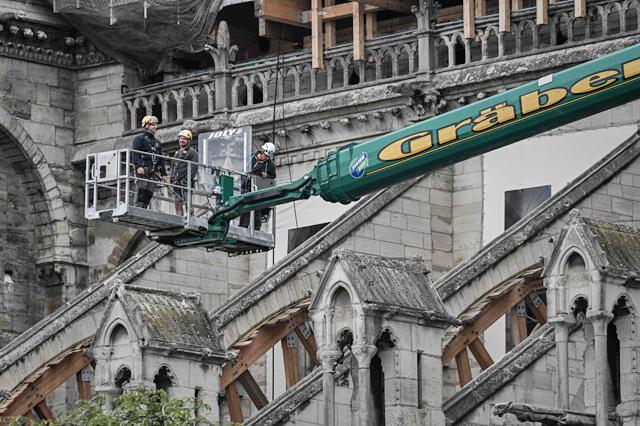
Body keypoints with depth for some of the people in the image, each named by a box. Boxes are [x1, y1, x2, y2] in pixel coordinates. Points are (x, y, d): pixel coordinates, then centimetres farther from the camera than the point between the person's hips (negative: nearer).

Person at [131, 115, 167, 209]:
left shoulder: (156, 141, 26)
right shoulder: (139, 138, 4)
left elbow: (161, 159, 27)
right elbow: (135, 153, -9)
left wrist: (163, 173, 18)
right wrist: (138, 166, -24)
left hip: (153, 173, 7)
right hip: (143, 170, -7)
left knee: (149, 194, 1)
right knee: (141, 195, -14)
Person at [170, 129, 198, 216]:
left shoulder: (192, 152, -1)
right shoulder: (177, 152, 24)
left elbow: (194, 167, -10)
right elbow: (173, 166, 27)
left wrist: (188, 180, -18)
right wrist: (171, 179, 15)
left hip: (185, 182, -8)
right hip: (177, 182, 8)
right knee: (178, 204, 6)